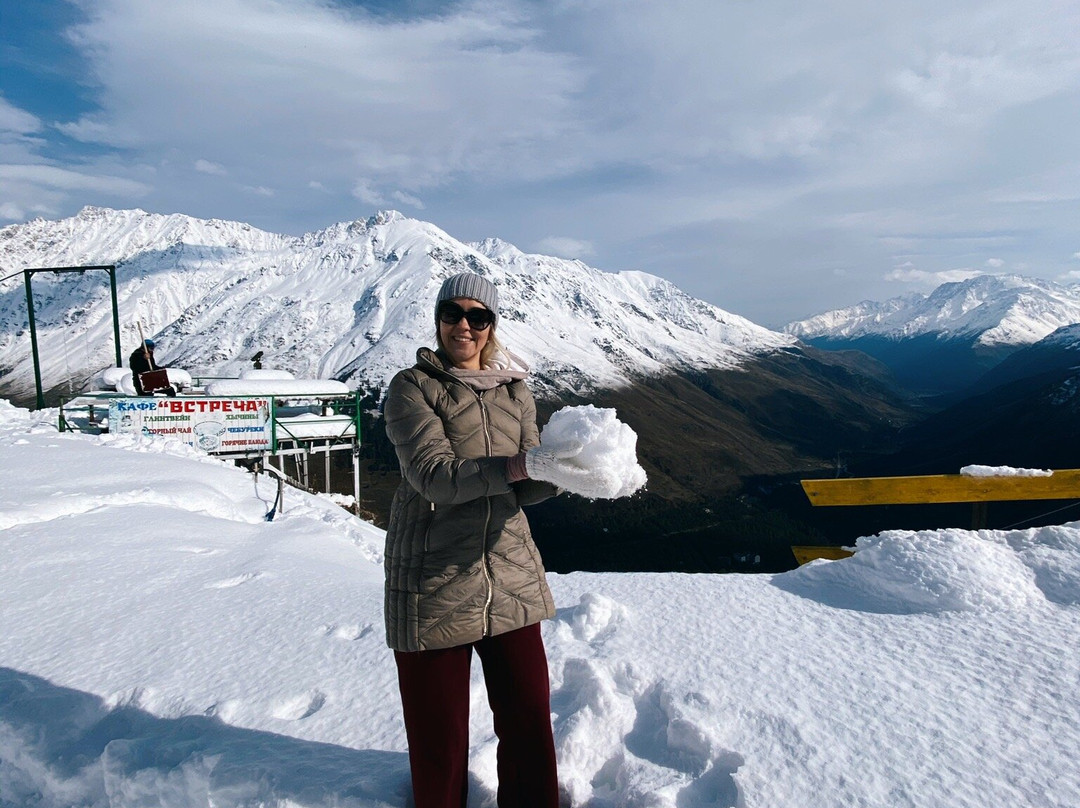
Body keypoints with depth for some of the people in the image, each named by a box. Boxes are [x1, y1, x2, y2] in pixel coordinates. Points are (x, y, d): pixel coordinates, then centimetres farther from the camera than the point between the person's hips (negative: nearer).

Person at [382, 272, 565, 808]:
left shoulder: (513, 391, 10)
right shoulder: (412, 387, -3)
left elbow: (530, 487, 3)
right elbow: (433, 474, -19)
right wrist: (513, 466, -31)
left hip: (510, 575, 4)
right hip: (434, 582, -3)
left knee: (530, 720, 8)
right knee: (438, 735, 9)